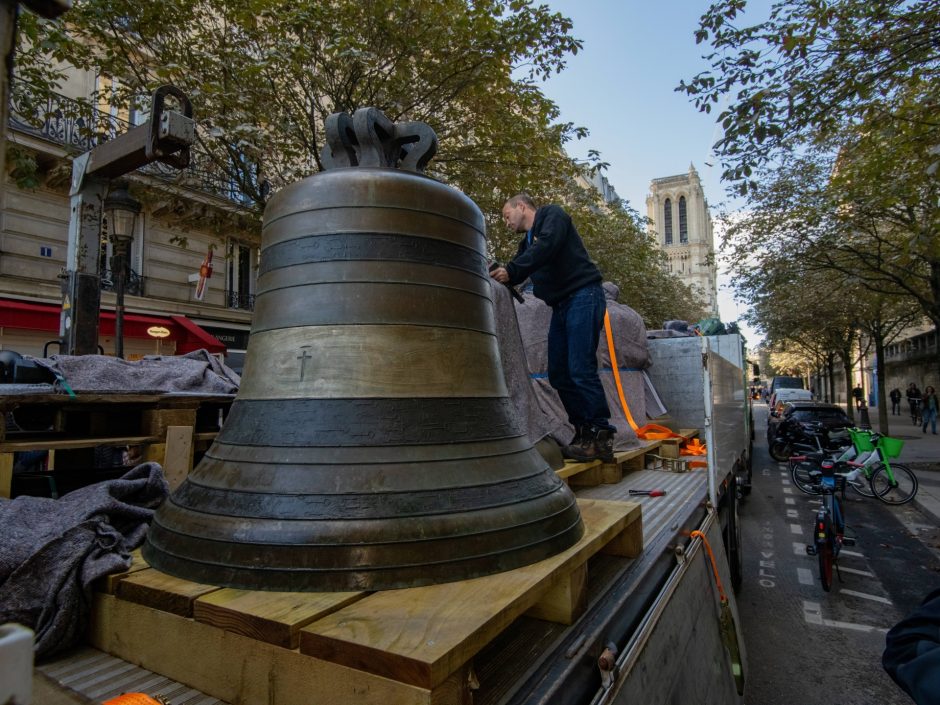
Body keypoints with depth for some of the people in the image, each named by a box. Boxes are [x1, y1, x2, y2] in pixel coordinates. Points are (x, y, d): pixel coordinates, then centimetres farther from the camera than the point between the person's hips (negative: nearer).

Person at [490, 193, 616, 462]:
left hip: (583, 297, -9)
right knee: (559, 374, 4)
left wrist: (510, 270, -23)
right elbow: (515, 275, 19)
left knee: (581, 370, -14)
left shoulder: (552, 215, 1)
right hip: (561, 306, 9)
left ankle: (601, 437, -8)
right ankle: (584, 432, 11)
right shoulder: (527, 242, 23)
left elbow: (546, 247, -19)